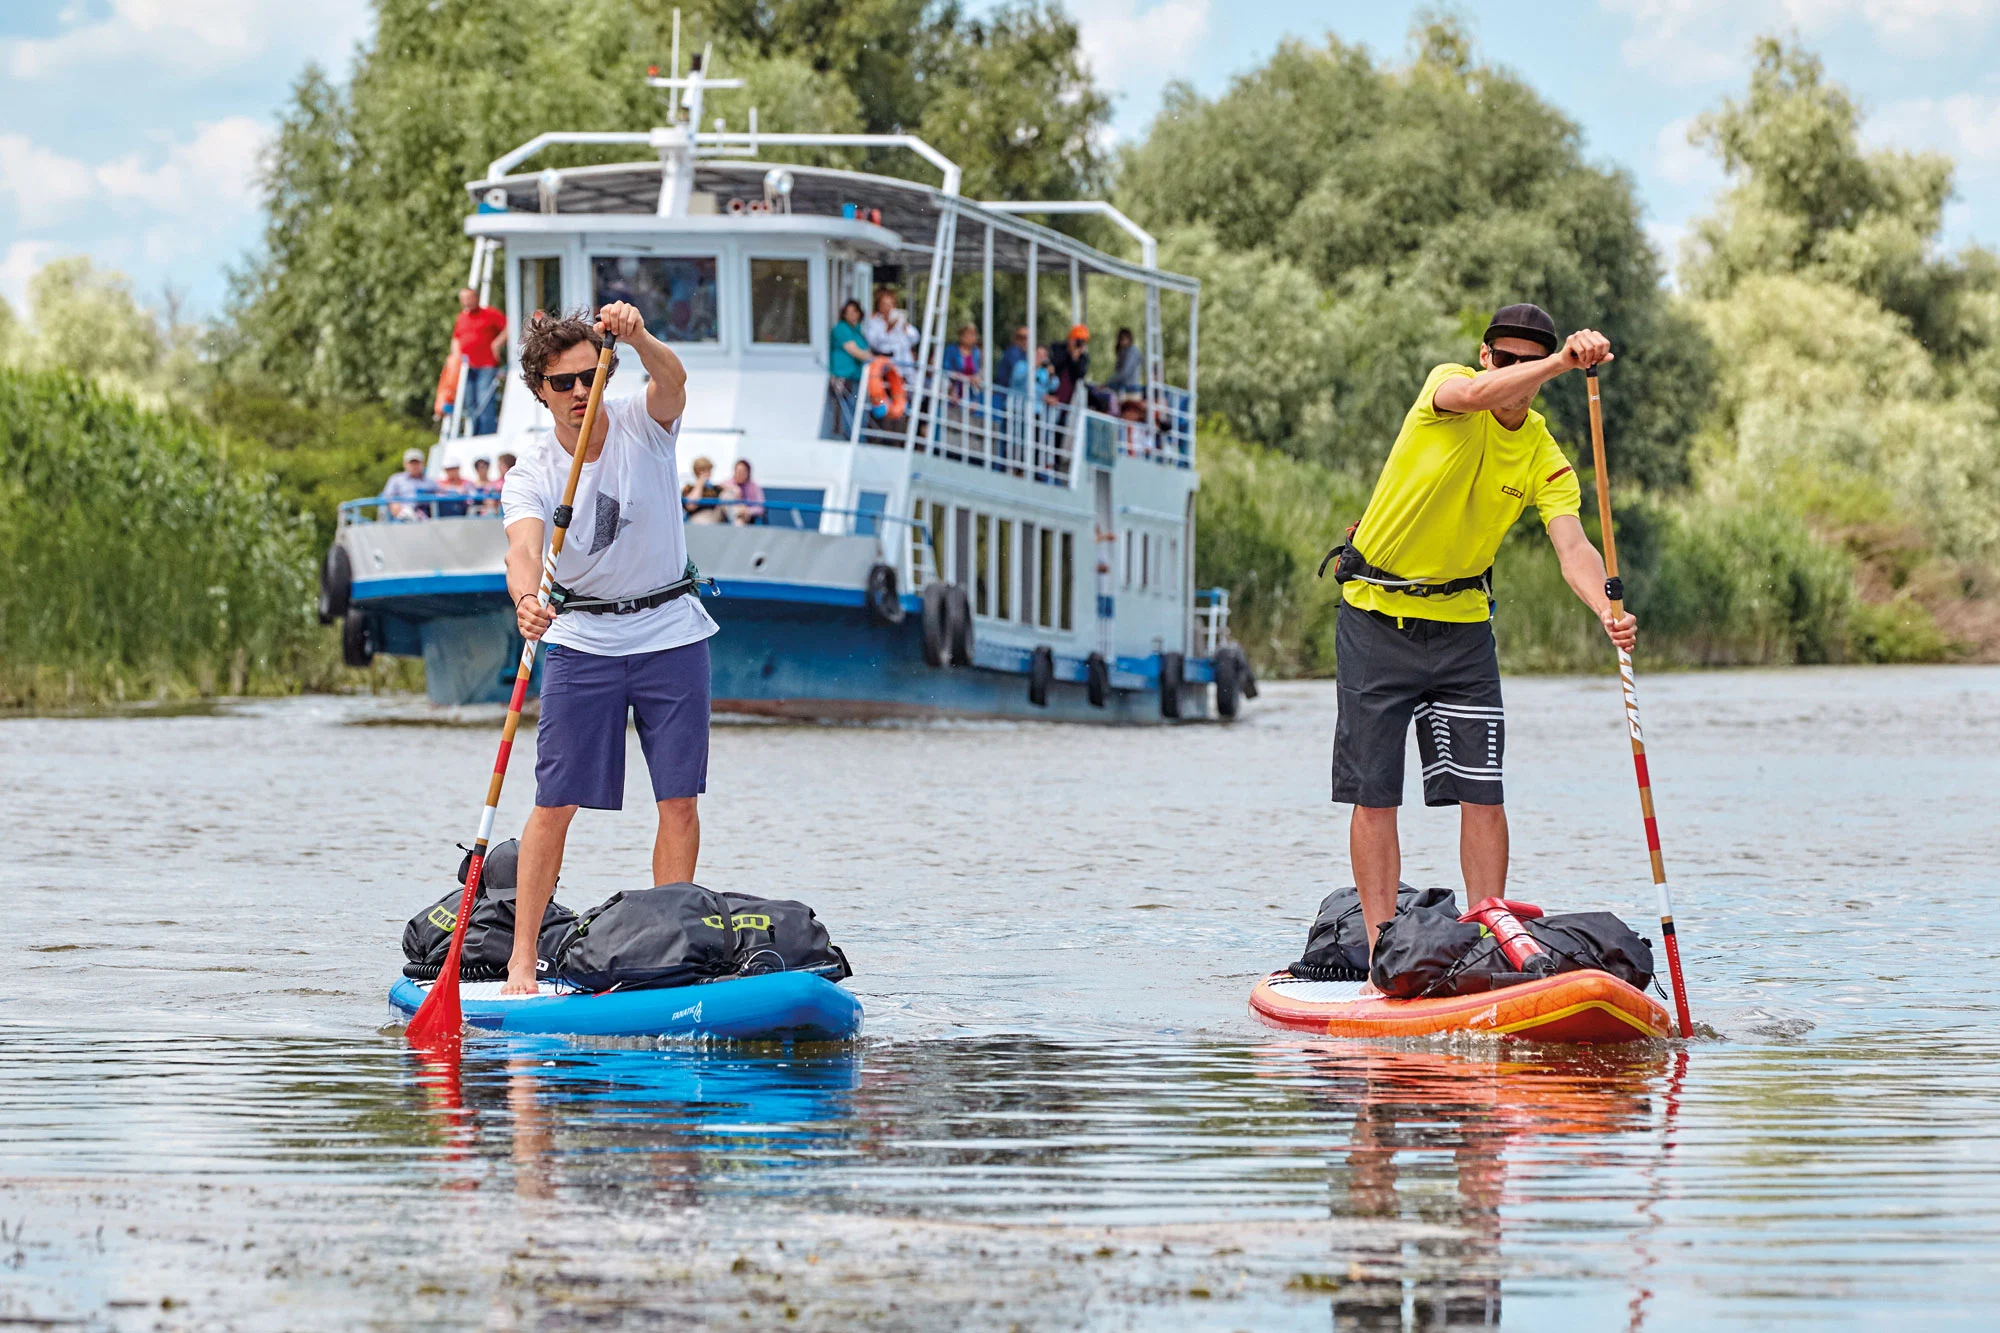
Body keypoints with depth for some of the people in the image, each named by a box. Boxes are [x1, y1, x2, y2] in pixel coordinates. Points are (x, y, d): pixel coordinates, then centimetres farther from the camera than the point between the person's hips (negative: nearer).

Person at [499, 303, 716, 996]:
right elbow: (524, 548, -28)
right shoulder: (530, 477, -9)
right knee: (555, 804, -5)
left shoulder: (642, 425, -8)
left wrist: (638, 339, -53)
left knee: (679, 801, -2)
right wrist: (525, 600, -50)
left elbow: (672, 379, -31)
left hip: (671, 633, 1)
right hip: (583, 643, -1)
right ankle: (521, 959, -1)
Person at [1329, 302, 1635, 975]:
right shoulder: (1447, 387, -12)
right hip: (1376, 616, -3)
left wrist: (1607, 610, -39)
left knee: (1481, 793, -3)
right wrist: (1561, 362, -53)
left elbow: (1573, 547, -18)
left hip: (1461, 623, 3)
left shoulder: (1543, 459, -4)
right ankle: (1381, 950, 1)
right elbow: (1472, 395, -38)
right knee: (1374, 796, -3)